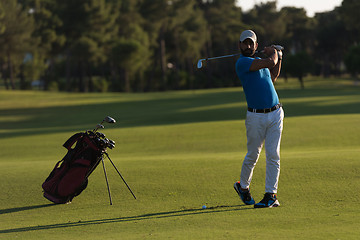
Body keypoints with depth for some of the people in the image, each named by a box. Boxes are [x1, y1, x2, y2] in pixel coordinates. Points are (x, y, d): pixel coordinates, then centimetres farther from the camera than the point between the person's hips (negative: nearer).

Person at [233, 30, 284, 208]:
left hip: (276, 114, 5)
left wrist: (278, 59, 22)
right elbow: (270, 62, -18)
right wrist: (272, 53, 4)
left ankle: (271, 195, -1)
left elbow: (272, 78, 33)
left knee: (273, 155, -2)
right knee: (252, 155, 5)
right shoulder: (242, 62, -11)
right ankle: (243, 186, 29)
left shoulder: (260, 61, 15)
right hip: (256, 116, -5)